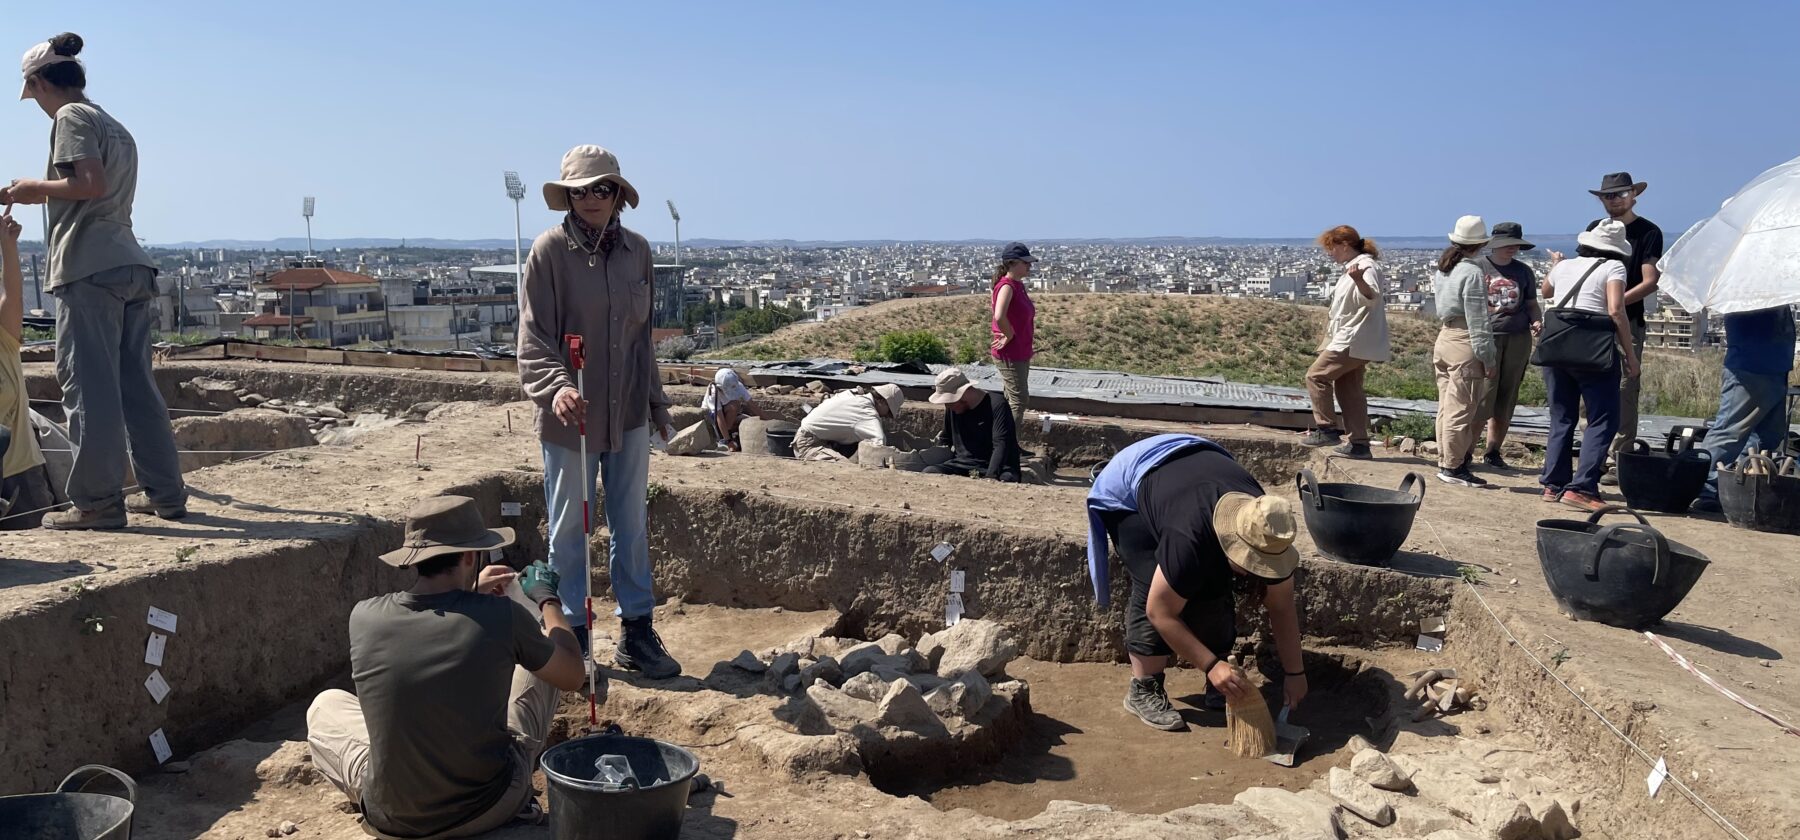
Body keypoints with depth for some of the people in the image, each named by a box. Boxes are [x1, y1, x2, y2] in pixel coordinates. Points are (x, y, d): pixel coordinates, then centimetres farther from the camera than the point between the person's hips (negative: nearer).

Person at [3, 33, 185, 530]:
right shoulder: (116, 128, 23)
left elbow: (91, 184, -16)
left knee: (89, 386, -7)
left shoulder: (71, 118, -2)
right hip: (131, 267, 8)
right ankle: (165, 493, 9)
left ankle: (97, 502, -6)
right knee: (137, 386, 8)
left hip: (89, 270, -8)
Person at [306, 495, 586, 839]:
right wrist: (547, 597, 14)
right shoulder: (502, 615, -19)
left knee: (324, 706, 28)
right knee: (538, 659, 19)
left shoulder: (364, 618, -12)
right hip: (494, 807, -2)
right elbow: (573, 676, 0)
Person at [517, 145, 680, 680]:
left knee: (632, 525, 11)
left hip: (628, 414, 4)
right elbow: (534, 338, -13)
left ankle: (636, 632, 22)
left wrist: (656, 400, 17)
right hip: (570, 416, -4)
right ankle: (572, 634, 22)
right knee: (569, 529, 7)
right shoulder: (550, 250, -9)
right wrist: (555, 386, -31)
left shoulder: (637, 250, 4)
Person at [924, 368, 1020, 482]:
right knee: (928, 472, -23)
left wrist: (990, 477, -32)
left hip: (994, 469, -5)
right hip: (962, 464, 6)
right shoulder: (952, 408, 11)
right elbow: (945, 440, 26)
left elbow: (1001, 445, -20)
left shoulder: (996, 405, -10)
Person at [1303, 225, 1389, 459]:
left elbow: (1372, 297, -33)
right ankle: (1359, 443, 13)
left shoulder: (1366, 266, -13)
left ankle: (1327, 429, -10)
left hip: (1354, 341, -11)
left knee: (1316, 376, -12)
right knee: (1349, 389, 11)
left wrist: (1359, 281, -52)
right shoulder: (1351, 268, 18)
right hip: (1354, 341, 11)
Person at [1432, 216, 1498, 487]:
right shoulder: (1473, 273, -14)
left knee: (1447, 407, 13)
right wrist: (1487, 358, -13)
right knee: (1461, 409, -2)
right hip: (1464, 345, -9)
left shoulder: (1444, 269, 11)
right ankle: (1453, 467, 3)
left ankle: (1446, 462, 19)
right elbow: (1477, 321, -15)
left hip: (1444, 338, 9)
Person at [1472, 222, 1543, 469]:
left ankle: (1493, 453, 16)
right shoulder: (1479, 268, 2)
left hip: (1518, 339, 4)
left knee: (1506, 401, 7)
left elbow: (1532, 304, 20)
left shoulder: (1523, 271, 13)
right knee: (1483, 399, -10)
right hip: (1487, 336, -4)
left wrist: (1537, 321, -1)